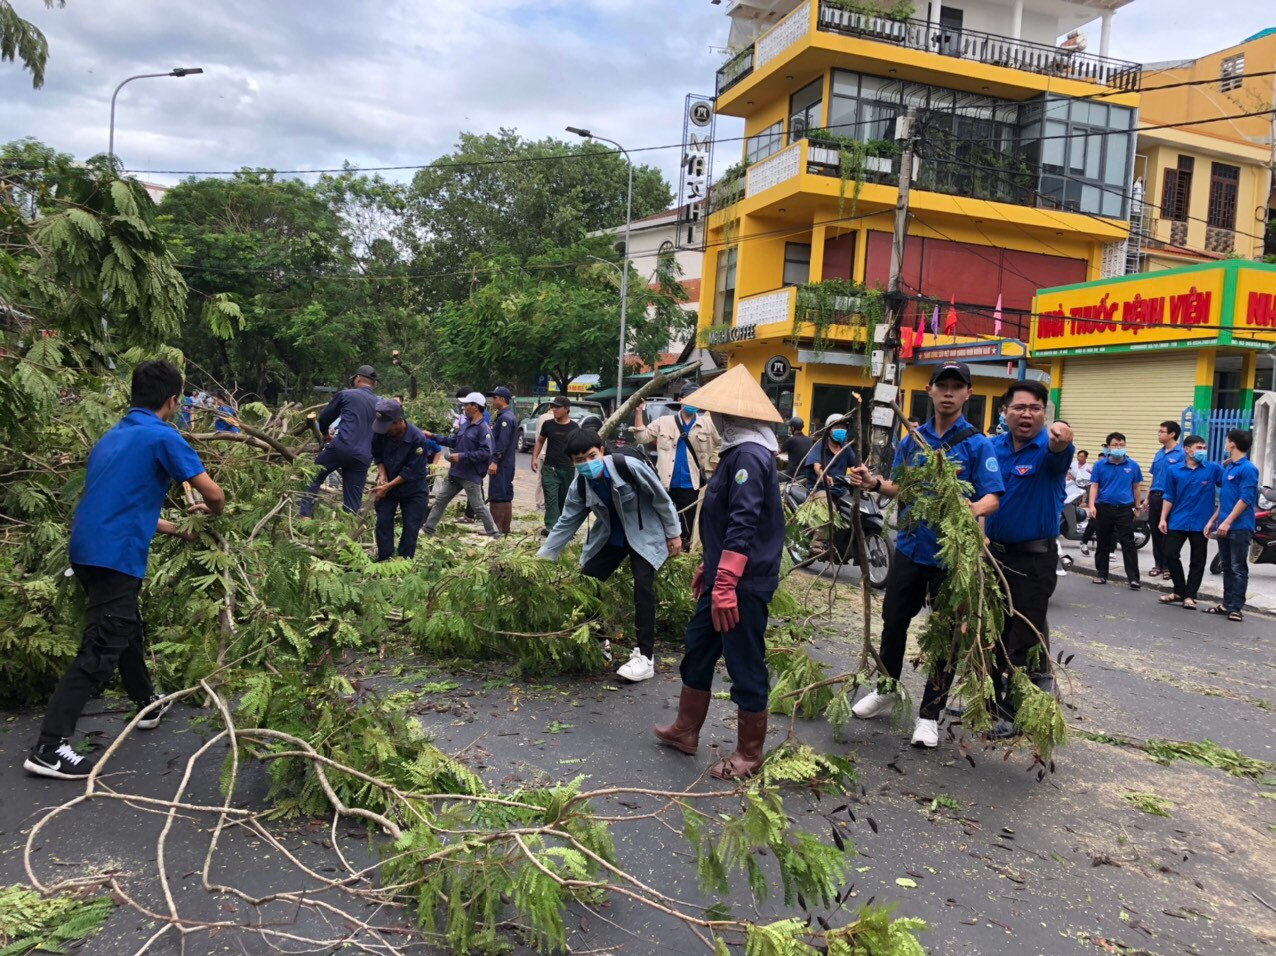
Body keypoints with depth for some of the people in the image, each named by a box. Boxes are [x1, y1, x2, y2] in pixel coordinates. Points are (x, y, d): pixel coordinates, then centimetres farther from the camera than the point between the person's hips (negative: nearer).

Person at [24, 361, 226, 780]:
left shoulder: (112, 437, 17)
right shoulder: (163, 437, -9)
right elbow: (214, 494, -9)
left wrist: (177, 528, 34)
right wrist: (210, 511, 15)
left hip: (89, 550, 9)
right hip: (115, 556, -9)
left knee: (127, 630, 24)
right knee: (99, 651, -6)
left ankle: (147, 705, 41)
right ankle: (48, 749, -6)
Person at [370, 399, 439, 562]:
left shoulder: (418, 439, -30)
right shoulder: (381, 432, -18)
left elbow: (411, 472, -25)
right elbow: (377, 455, 2)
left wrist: (388, 486, -25)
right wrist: (382, 474, -15)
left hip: (414, 489, -3)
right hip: (387, 486, 3)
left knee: (411, 527, 0)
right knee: (383, 522, -1)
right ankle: (384, 561, 9)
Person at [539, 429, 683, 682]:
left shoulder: (628, 467, -30)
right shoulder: (579, 486, -15)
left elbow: (661, 498, -17)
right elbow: (566, 522, -4)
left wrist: (673, 533, -9)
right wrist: (542, 557, -6)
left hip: (645, 535, -5)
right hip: (609, 537, 5)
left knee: (643, 586, -20)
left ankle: (645, 656, -15)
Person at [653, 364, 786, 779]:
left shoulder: (750, 456, -19)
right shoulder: (738, 451, 13)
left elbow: (743, 526, -26)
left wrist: (726, 585, -28)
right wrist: (709, 569, 26)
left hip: (745, 583, -10)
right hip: (726, 577, 10)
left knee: (745, 667, 3)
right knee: (697, 650, 19)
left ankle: (749, 756, 17)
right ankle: (685, 731, 34)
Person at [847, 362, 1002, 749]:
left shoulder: (977, 444, -8)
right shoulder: (913, 439, 6)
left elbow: (993, 497, -15)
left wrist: (974, 509, -37)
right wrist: (875, 483, -8)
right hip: (910, 547, 5)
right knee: (894, 621, 16)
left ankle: (930, 714, 19)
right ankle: (886, 690, 37)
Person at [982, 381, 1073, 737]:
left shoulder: (1048, 448, -14)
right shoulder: (993, 447, 2)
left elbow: (1058, 452, -39)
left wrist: (1061, 438, -62)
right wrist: (980, 535, -3)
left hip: (1035, 558, -5)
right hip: (995, 553, 5)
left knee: (1025, 639, 2)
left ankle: (1012, 712, 14)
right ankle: (992, 700, 33)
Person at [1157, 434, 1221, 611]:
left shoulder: (1213, 469, -2)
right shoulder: (1174, 471, 0)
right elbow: (1169, 497, 5)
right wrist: (1163, 518, -1)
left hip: (1201, 523, -1)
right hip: (1178, 521, 1)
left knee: (1197, 561, 5)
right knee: (1170, 555, 2)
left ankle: (1190, 596, 14)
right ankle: (1179, 591, 18)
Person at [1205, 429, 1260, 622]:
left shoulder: (1248, 469, -11)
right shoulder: (1228, 468, 15)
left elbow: (1246, 499, -17)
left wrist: (1227, 522, -21)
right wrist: (1213, 520, 18)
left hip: (1239, 528, -8)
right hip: (1224, 527, 8)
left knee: (1238, 569, -3)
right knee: (1227, 567, 12)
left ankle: (1236, 608, 0)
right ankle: (1227, 604, 19)